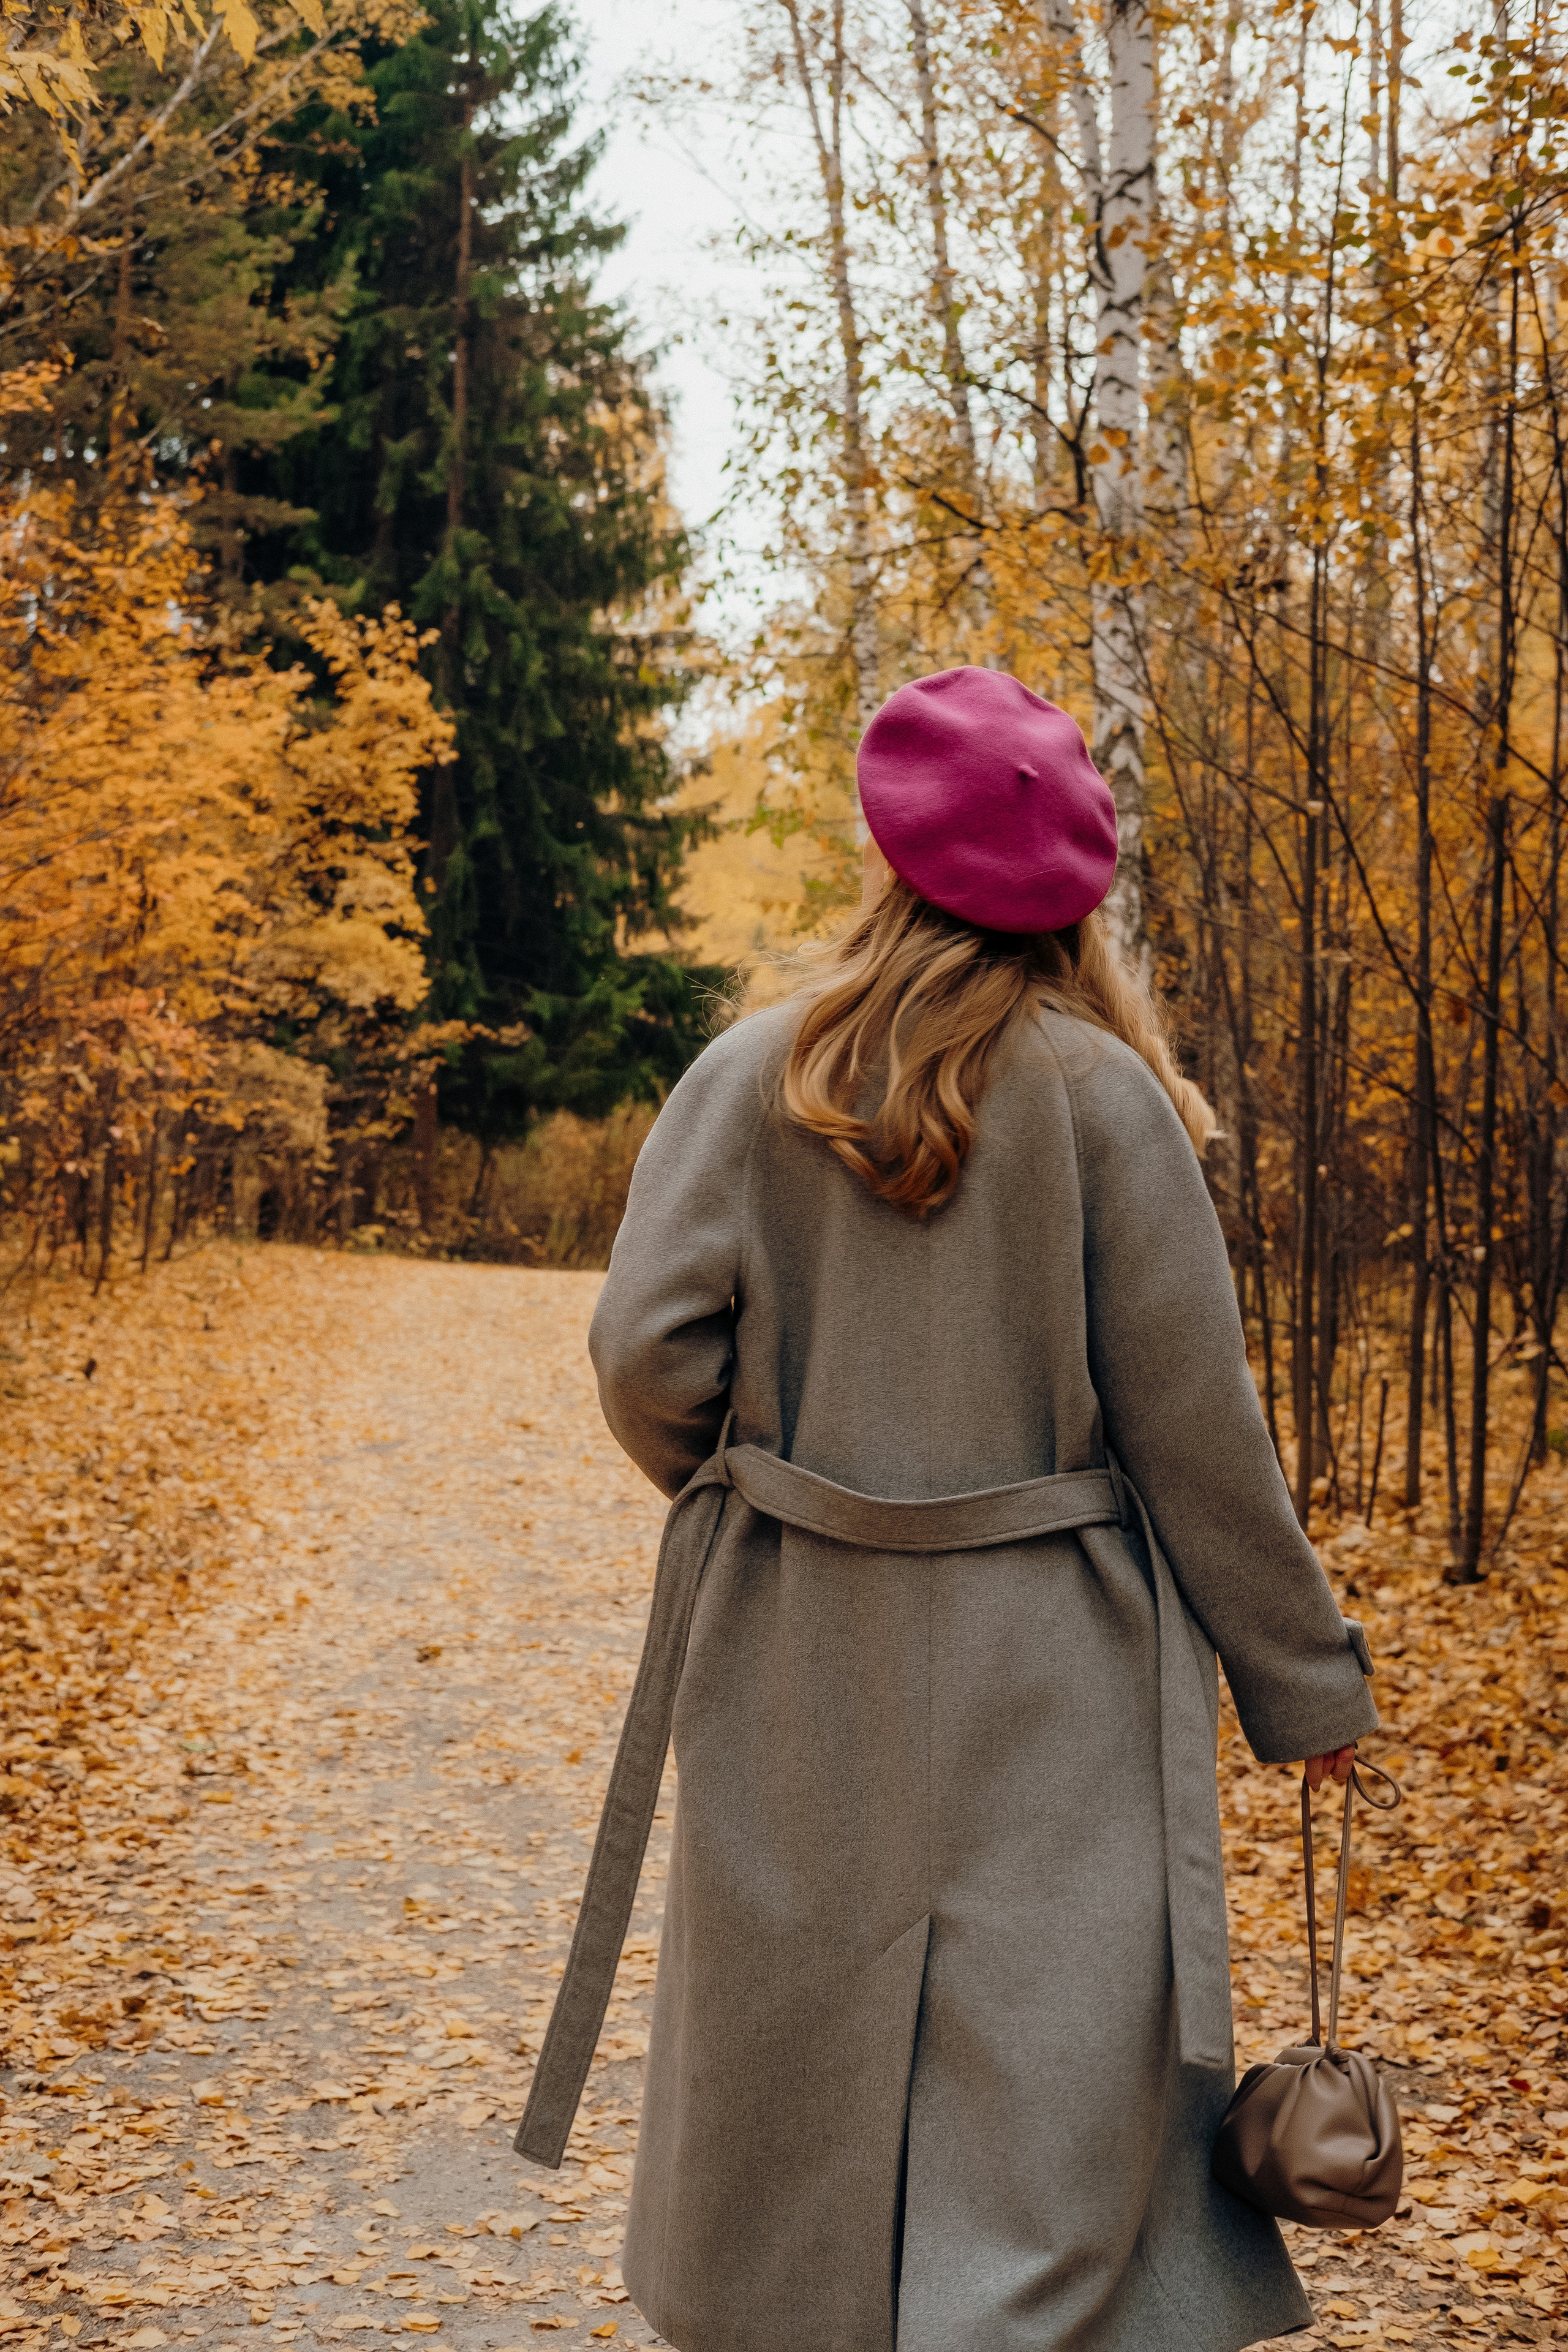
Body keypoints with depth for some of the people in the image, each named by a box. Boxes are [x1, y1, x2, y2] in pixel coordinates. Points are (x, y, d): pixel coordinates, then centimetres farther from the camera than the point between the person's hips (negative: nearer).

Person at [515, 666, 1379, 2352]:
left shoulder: (750, 1078, -2)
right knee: (1052, 2097, 1)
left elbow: (648, 1352, -8)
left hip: (796, 1659, 3)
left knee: (796, 2070, 18)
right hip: (1045, 1690, -2)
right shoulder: (1101, 1096, -7)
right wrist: (1303, 1677, 4)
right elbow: (1195, 1425, -6)